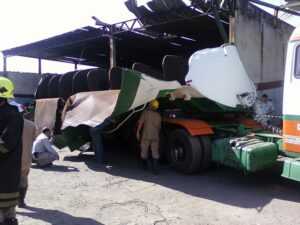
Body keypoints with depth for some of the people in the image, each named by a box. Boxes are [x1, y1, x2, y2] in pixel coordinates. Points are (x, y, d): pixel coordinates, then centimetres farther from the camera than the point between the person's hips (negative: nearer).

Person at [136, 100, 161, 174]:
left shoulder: (145, 112, 0)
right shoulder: (158, 115, 10)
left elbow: (141, 122, -8)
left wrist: (138, 132, -4)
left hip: (146, 136, -2)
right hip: (155, 137, 2)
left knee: (144, 151, 15)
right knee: (155, 153, 0)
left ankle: (144, 165, 28)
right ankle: (155, 169, -10)